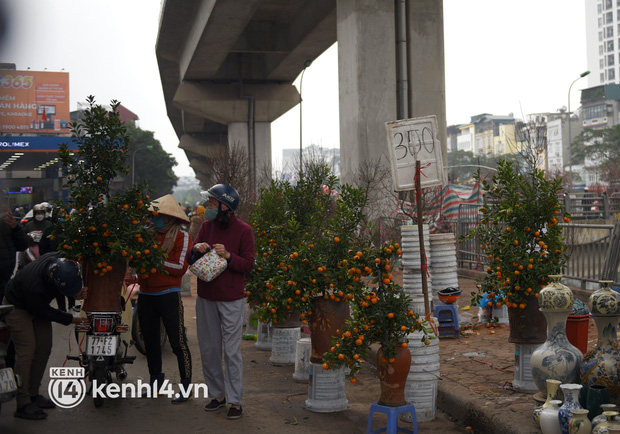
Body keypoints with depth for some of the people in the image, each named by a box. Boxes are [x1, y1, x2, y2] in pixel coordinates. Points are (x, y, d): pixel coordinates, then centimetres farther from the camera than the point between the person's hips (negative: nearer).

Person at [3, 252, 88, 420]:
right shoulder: (34, 286, -42)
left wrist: (76, 294, -20)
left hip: (38, 304, 7)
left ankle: (33, 394, 17)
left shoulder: (61, 260, -26)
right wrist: (70, 320, -18)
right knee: (26, 351, -15)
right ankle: (23, 404, -13)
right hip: (18, 306, -7)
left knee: (44, 348, 5)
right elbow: (44, 312, -24)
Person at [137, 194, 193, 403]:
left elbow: (180, 267, -11)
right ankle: (155, 380, 32)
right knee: (150, 341, 15)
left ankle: (186, 386, 2)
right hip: (146, 295, 6)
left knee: (178, 342, -6)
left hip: (169, 295, -6)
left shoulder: (182, 237, -3)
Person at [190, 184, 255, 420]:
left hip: (231, 300, -5)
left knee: (232, 351, -4)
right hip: (205, 297, 5)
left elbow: (248, 265, -8)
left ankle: (235, 400, 4)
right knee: (208, 349, 10)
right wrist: (196, 249, -12)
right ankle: (217, 394, 24)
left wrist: (228, 255, -23)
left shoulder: (243, 230, -7)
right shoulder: (206, 226, 8)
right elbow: (192, 260, 10)